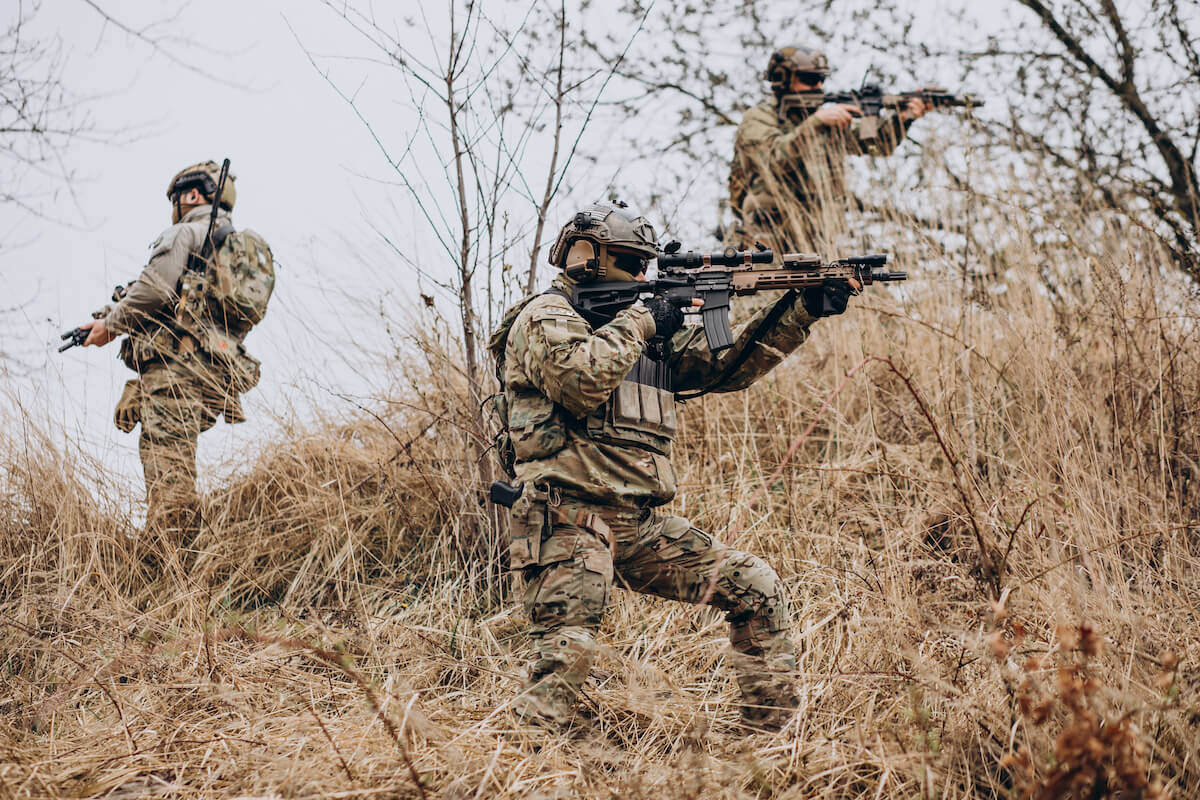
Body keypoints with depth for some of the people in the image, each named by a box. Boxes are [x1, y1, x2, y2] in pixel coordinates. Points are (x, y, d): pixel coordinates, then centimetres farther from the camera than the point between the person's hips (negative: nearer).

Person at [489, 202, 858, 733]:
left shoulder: (648, 330, 22)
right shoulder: (546, 317, -2)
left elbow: (725, 365, 18)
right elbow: (581, 381, -22)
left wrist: (801, 311, 8)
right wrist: (639, 323, -9)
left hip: (640, 529, 8)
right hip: (571, 523, -8)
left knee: (757, 589, 4)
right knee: (562, 661, -19)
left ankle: (772, 736, 10)